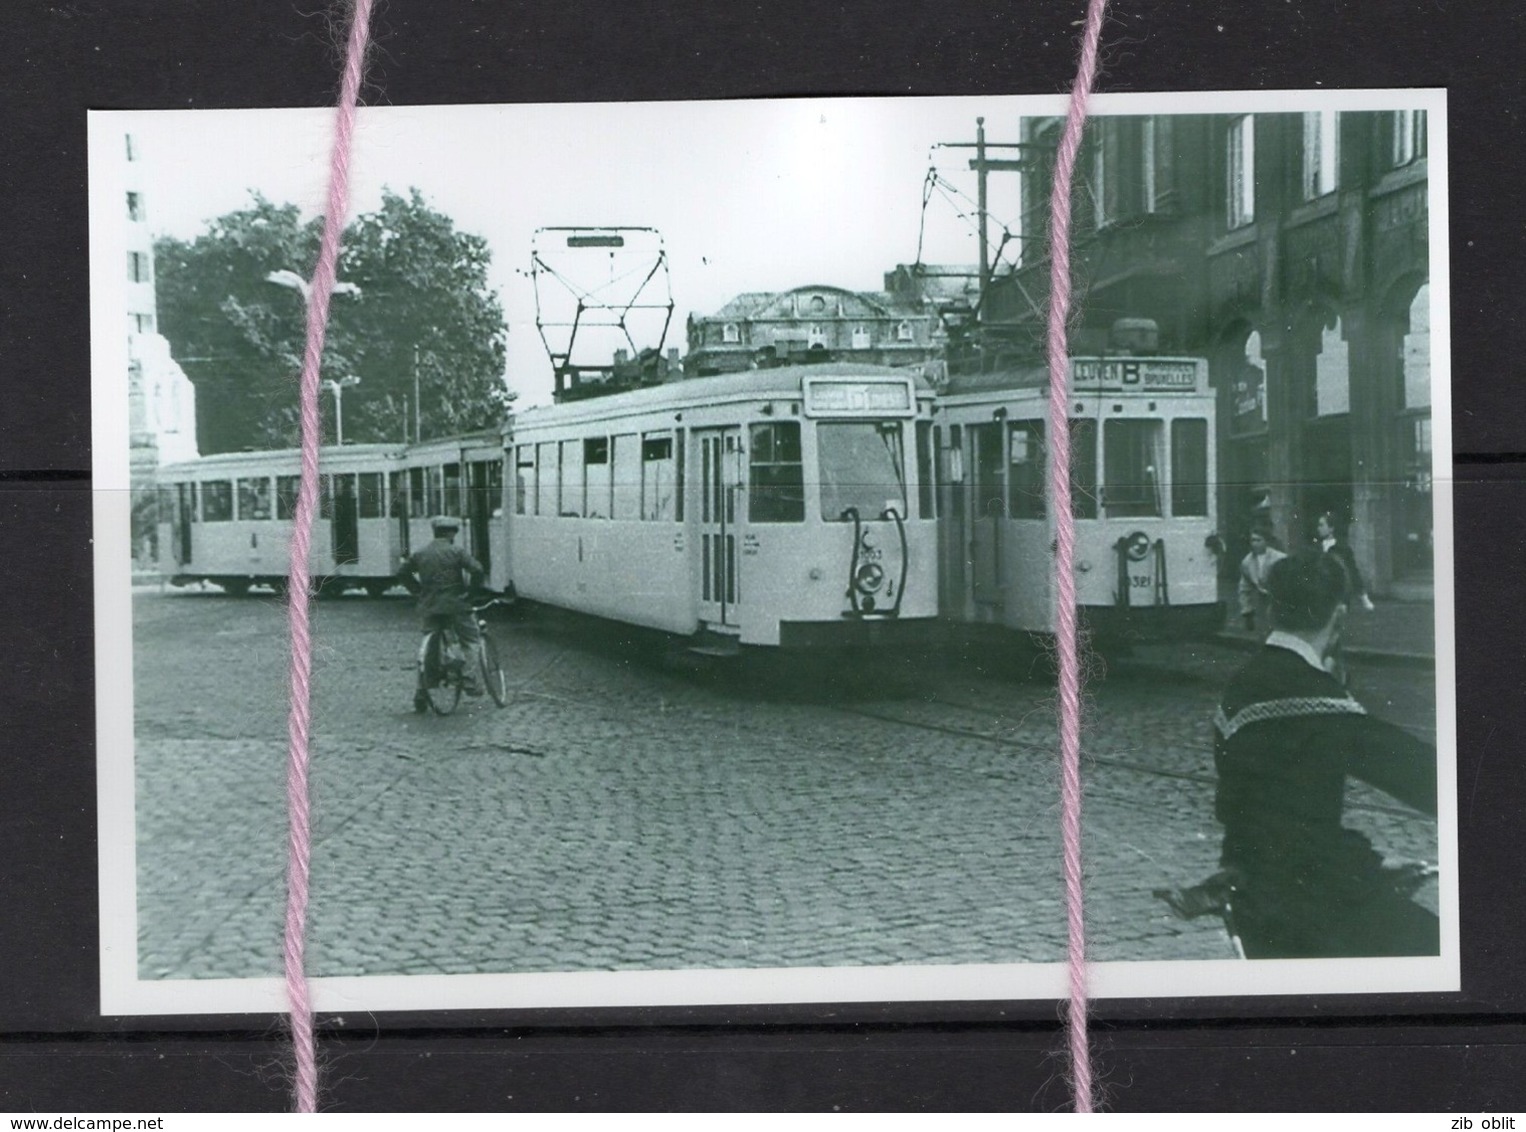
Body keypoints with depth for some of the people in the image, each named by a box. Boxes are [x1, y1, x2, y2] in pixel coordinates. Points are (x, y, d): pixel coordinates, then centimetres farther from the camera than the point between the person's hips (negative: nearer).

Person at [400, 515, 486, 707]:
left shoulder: (420, 554, 9)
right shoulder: (456, 552, -5)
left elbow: (402, 572, 15)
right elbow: (477, 570, -15)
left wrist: (419, 591, 19)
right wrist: (470, 591, -1)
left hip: (429, 607, 4)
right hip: (456, 605, -4)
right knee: (471, 641, 11)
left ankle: (421, 695, 6)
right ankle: (469, 681, -6)